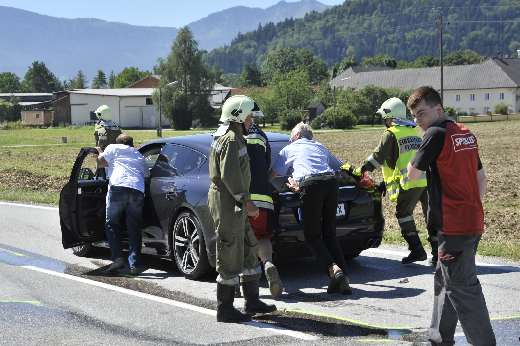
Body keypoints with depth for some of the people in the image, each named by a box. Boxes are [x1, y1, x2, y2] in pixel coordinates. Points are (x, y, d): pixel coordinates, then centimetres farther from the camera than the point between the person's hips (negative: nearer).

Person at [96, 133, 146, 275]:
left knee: (111, 225, 8)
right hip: (138, 190, 4)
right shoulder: (139, 155, 32)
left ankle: (118, 258, -3)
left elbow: (101, 162, 15)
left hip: (118, 187, -4)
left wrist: (100, 152, 35)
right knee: (134, 230, 7)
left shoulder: (113, 148, 18)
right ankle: (134, 265, 2)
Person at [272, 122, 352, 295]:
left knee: (312, 236, 1)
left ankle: (334, 270, -21)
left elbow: (274, 173, 21)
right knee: (329, 234, 11)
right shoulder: (320, 147, 34)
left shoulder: (289, 149, 22)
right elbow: (339, 166, 42)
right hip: (331, 182, 5)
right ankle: (343, 279, -1)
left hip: (311, 185, -5)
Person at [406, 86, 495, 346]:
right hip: (473, 220, 9)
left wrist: (418, 156, 11)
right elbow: (481, 177, 20)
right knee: (444, 279, 20)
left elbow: (413, 174, -7)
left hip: (454, 226, -9)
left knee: (462, 288, -5)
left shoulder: (437, 134, -13)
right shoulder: (466, 134, 14)